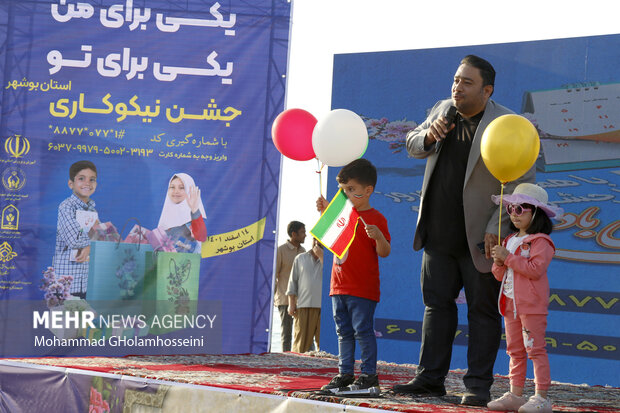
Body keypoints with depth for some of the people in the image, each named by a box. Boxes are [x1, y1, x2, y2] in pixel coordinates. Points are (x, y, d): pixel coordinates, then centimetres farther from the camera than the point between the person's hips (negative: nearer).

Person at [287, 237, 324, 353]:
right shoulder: (300, 258, 17)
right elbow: (293, 282, 15)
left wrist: (321, 256, -5)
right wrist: (291, 304, 6)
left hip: (324, 306, -1)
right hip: (304, 306, 1)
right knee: (301, 340, -4)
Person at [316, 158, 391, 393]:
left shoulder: (376, 219, -9)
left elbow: (384, 252, -14)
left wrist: (378, 236, -34)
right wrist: (325, 211, 17)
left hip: (363, 289, -8)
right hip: (339, 285, 8)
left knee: (363, 330, -5)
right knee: (344, 332, 12)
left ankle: (368, 375, 1)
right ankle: (345, 374, 18)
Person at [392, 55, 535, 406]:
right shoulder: (444, 110, 7)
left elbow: (523, 183, -13)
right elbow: (413, 145, 17)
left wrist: (496, 229, -18)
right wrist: (429, 136, -8)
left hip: (480, 239, -6)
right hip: (439, 232, 6)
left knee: (483, 310, 1)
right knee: (437, 303, 10)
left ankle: (479, 386, 6)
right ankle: (430, 379, 17)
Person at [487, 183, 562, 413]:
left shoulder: (541, 241, -10)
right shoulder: (509, 240, 15)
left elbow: (535, 269, -23)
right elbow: (500, 275, 16)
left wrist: (508, 257, -20)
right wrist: (498, 263, -7)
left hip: (532, 305, -8)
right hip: (510, 303, 8)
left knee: (535, 349, -7)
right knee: (515, 351, 11)